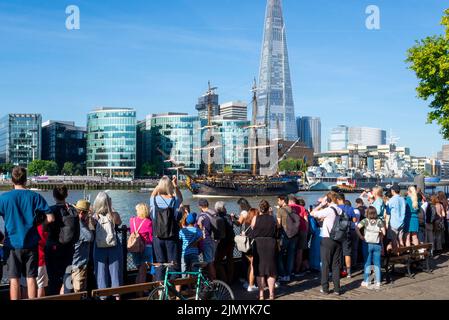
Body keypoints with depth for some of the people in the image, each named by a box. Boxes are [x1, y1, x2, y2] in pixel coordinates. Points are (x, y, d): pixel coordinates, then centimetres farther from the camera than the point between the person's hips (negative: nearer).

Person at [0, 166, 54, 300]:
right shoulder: (35, 197, -2)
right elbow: (50, 218, -6)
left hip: (12, 244, -1)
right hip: (31, 243, 1)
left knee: (14, 279, 6)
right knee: (31, 278, 8)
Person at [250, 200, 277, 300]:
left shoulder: (255, 218, -6)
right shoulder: (272, 218, -2)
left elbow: (252, 229, 6)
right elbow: (276, 232, 9)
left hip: (258, 244, -1)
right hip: (271, 244, 1)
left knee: (259, 270, 8)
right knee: (271, 269, 10)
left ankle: (261, 294, 11)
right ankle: (271, 293, 14)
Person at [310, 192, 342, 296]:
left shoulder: (327, 210, -16)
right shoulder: (340, 211, 2)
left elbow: (312, 213, -12)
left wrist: (321, 204, -5)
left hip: (327, 240, -5)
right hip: (338, 240, 5)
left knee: (325, 264, 5)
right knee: (336, 265, 10)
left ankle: (325, 288, 10)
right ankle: (337, 289, 11)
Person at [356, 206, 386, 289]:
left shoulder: (365, 221, -2)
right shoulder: (379, 221, 2)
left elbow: (357, 228, -15)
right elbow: (384, 233, -3)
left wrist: (361, 236, -5)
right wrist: (380, 238, 13)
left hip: (368, 244, -1)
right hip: (377, 244, 1)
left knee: (367, 263, 7)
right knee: (377, 264, 7)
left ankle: (366, 281, 10)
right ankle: (378, 282, 9)